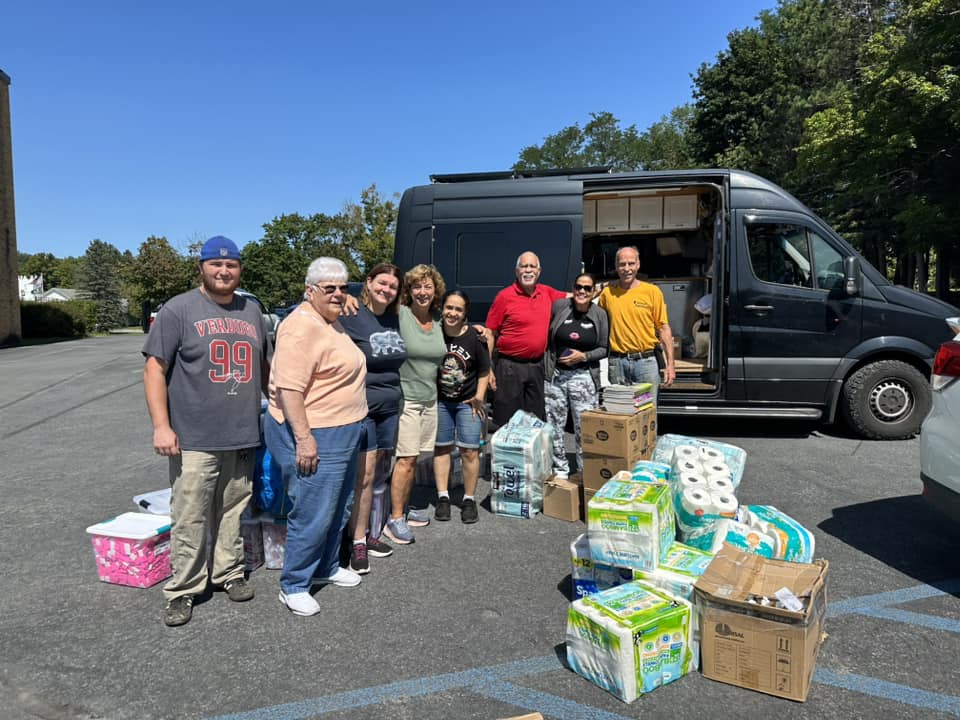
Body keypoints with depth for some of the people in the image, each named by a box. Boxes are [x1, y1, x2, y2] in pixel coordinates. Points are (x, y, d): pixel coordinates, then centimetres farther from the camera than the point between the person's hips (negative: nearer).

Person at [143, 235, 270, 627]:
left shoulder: (252, 312, 12)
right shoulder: (178, 310, -4)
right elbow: (155, 368, -6)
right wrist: (161, 426, -13)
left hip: (244, 435, 5)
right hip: (194, 439, -4)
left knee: (233, 512, 14)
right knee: (189, 518, 2)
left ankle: (229, 572, 30)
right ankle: (182, 590, 17)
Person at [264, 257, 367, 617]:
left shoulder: (331, 321, 12)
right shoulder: (301, 328, -20)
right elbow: (289, 389, -25)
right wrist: (304, 439, -27)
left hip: (342, 433, 10)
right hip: (313, 436, -10)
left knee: (338, 508, 20)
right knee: (313, 514, -2)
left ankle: (326, 568, 37)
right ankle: (293, 587, 16)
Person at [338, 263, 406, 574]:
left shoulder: (394, 319, 11)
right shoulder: (351, 317, -10)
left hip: (389, 407, 6)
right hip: (361, 406, -6)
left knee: (374, 474, 10)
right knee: (364, 476, -6)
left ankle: (362, 533, 22)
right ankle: (358, 542, 6)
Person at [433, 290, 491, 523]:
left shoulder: (475, 338, -12)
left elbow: (484, 371, 0)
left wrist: (479, 397, -7)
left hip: (468, 402, -1)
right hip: (440, 401, 2)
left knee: (469, 451, -1)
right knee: (441, 448, 9)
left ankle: (469, 499, 13)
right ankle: (443, 497, 21)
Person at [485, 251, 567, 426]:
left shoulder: (547, 292, 6)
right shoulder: (504, 296, -7)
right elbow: (490, 334, -6)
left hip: (537, 365, 5)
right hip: (509, 366, -5)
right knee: (507, 423, 3)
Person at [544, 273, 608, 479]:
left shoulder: (600, 314, 1)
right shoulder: (559, 306, -1)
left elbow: (603, 348, 6)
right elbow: (546, 334, 7)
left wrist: (584, 356, -10)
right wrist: (545, 366, -1)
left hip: (583, 377, 0)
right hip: (555, 375, 1)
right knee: (554, 425, 7)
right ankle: (560, 469, 22)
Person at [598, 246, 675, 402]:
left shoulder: (652, 291, 1)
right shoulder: (607, 293, 4)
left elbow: (663, 328, 2)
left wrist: (670, 364, -3)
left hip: (646, 361, -1)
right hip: (617, 363, 1)